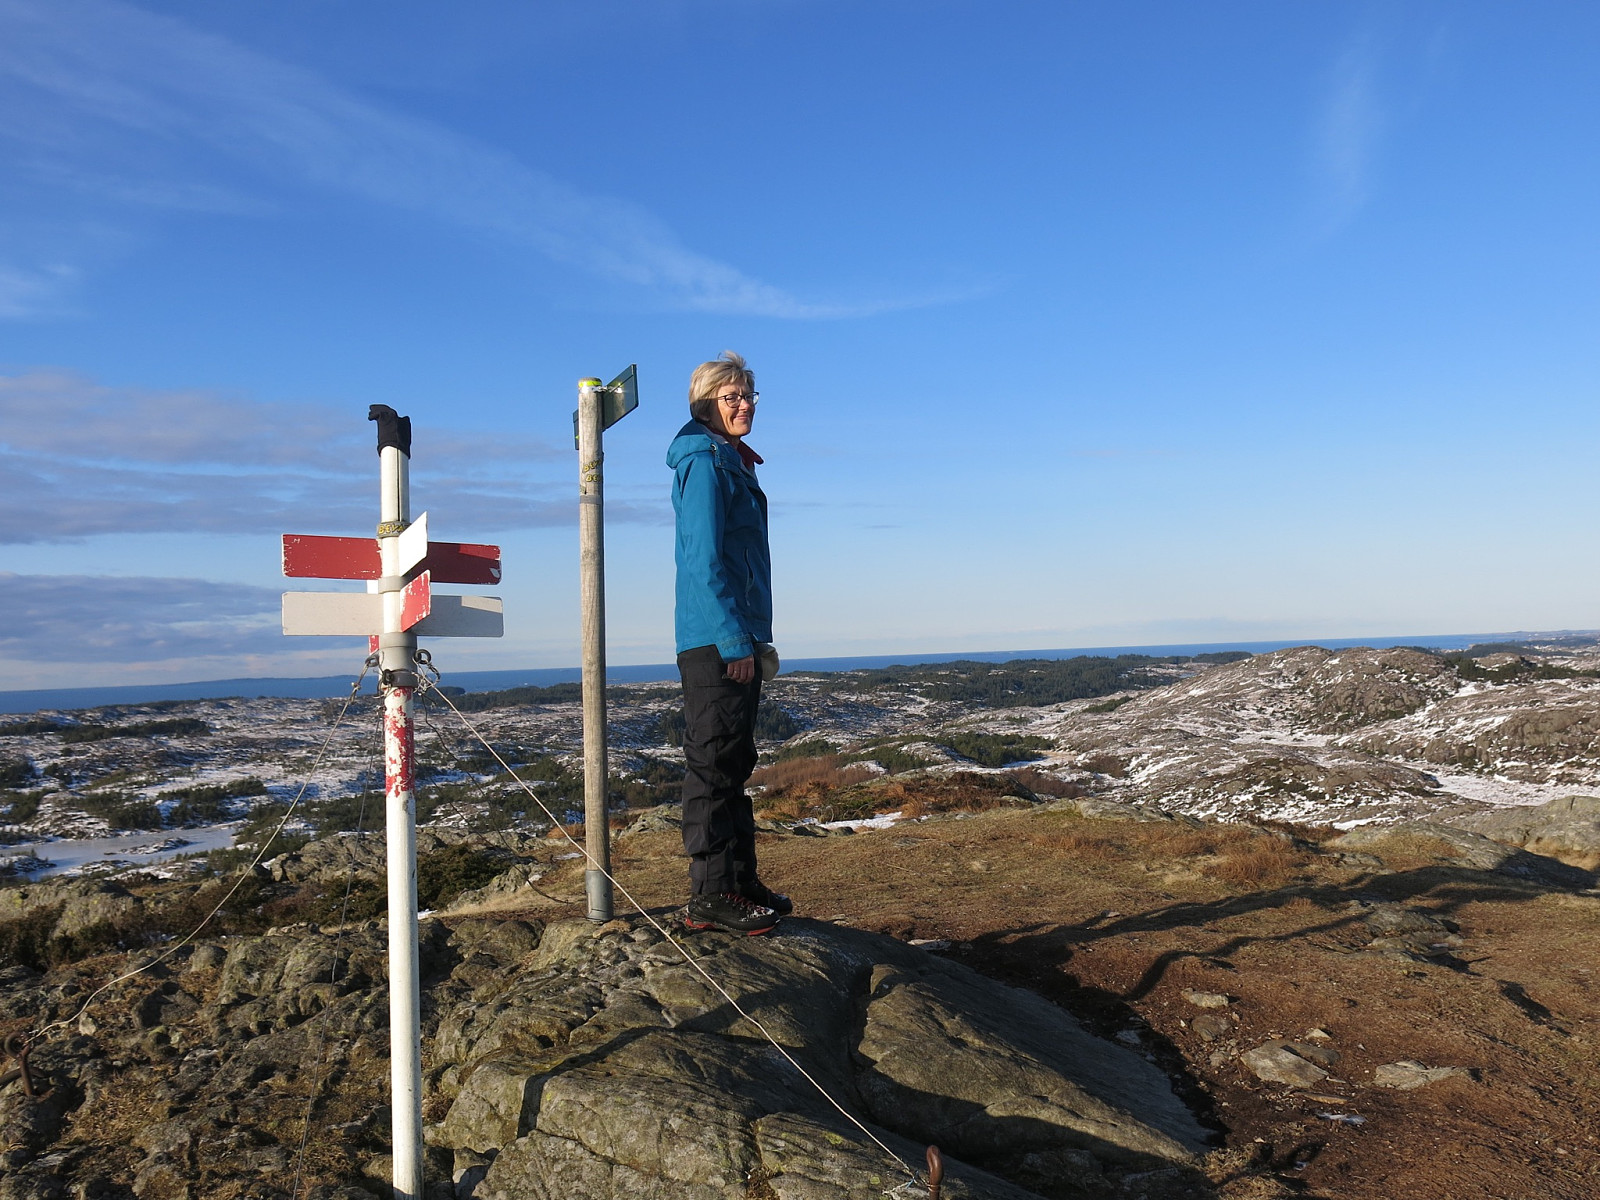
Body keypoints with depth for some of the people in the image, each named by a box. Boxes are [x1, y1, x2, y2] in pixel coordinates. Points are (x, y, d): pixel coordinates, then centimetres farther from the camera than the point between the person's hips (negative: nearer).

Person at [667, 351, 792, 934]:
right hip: (715, 642, -10)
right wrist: (735, 641, -21)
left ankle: (741, 881, 24)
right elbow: (705, 560, -18)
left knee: (733, 765, 14)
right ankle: (709, 896, 2)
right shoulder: (704, 463, -10)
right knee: (714, 765, -5)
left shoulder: (733, 464, 20)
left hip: (737, 640, 10)